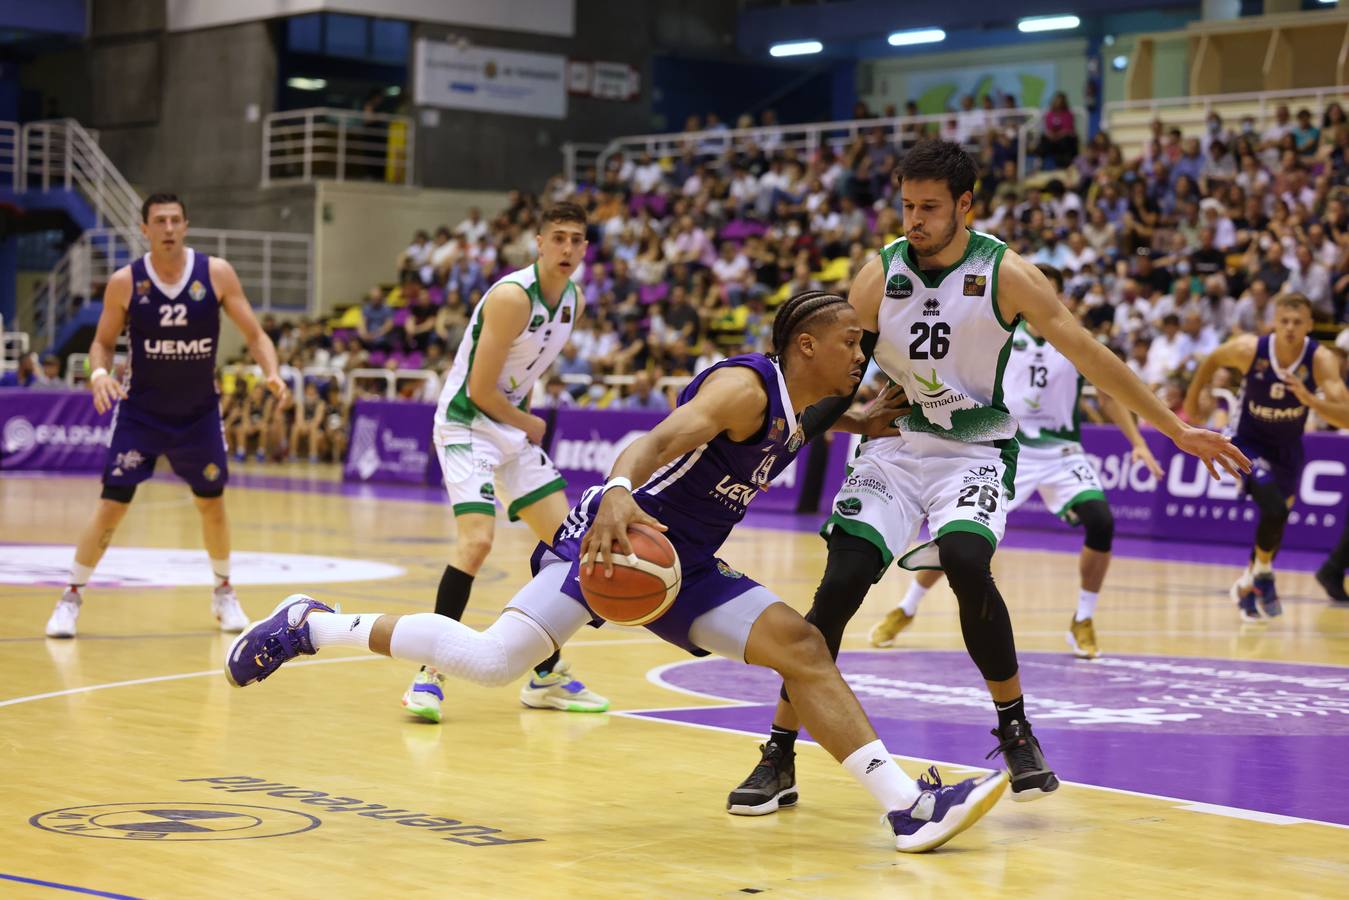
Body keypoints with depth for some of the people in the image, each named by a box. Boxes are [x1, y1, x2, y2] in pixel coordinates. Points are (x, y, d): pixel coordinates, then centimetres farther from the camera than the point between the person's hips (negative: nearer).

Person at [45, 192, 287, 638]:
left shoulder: (216, 274, -10)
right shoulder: (125, 282, -11)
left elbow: (254, 334, -6)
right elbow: (103, 342, 0)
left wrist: (272, 372, -25)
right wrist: (99, 374, -22)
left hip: (199, 413, 2)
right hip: (140, 412, -1)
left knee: (212, 504, 12)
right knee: (111, 507, -6)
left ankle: (223, 591, 33)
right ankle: (71, 597, 7)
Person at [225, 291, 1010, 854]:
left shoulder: (803, 415, 12)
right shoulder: (747, 384, -16)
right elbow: (666, 436, -35)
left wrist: (852, 423, 26)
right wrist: (620, 490, -54)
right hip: (623, 533, -8)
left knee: (802, 648, -5)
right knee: (494, 659, -20)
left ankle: (911, 807, -7)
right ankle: (309, 626, -6)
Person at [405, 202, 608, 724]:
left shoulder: (573, 300, 3)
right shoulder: (513, 297, -23)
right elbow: (480, 389, -21)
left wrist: (525, 418, 10)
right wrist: (528, 423, -7)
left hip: (512, 424, 9)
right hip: (467, 422, -9)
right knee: (477, 540, -25)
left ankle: (546, 678, 14)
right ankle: (430, 675, -15)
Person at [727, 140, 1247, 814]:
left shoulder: (1005, 274, -10)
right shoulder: (879, 275, -4)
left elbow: (1090, 356, -7)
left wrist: (1175, 428, -7)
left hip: (976, 449, -2)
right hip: (895, 446, 2)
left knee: (966, 562, -30)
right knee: (839, 584, -15)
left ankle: (1015, 730, -10)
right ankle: (778, 756, -4)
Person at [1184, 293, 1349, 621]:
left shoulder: (1321, 360, -25)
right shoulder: (1249, 349, -25)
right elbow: (1212, 361, -2)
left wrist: (1309, 399, -47)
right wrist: (1191, 401, 6)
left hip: (1288, 448, 3)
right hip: (1249, 442, -3)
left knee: (1276, 518, 18)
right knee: (1275, 511, -24)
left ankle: (1248, 585, 43)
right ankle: (1262, 573, 3)